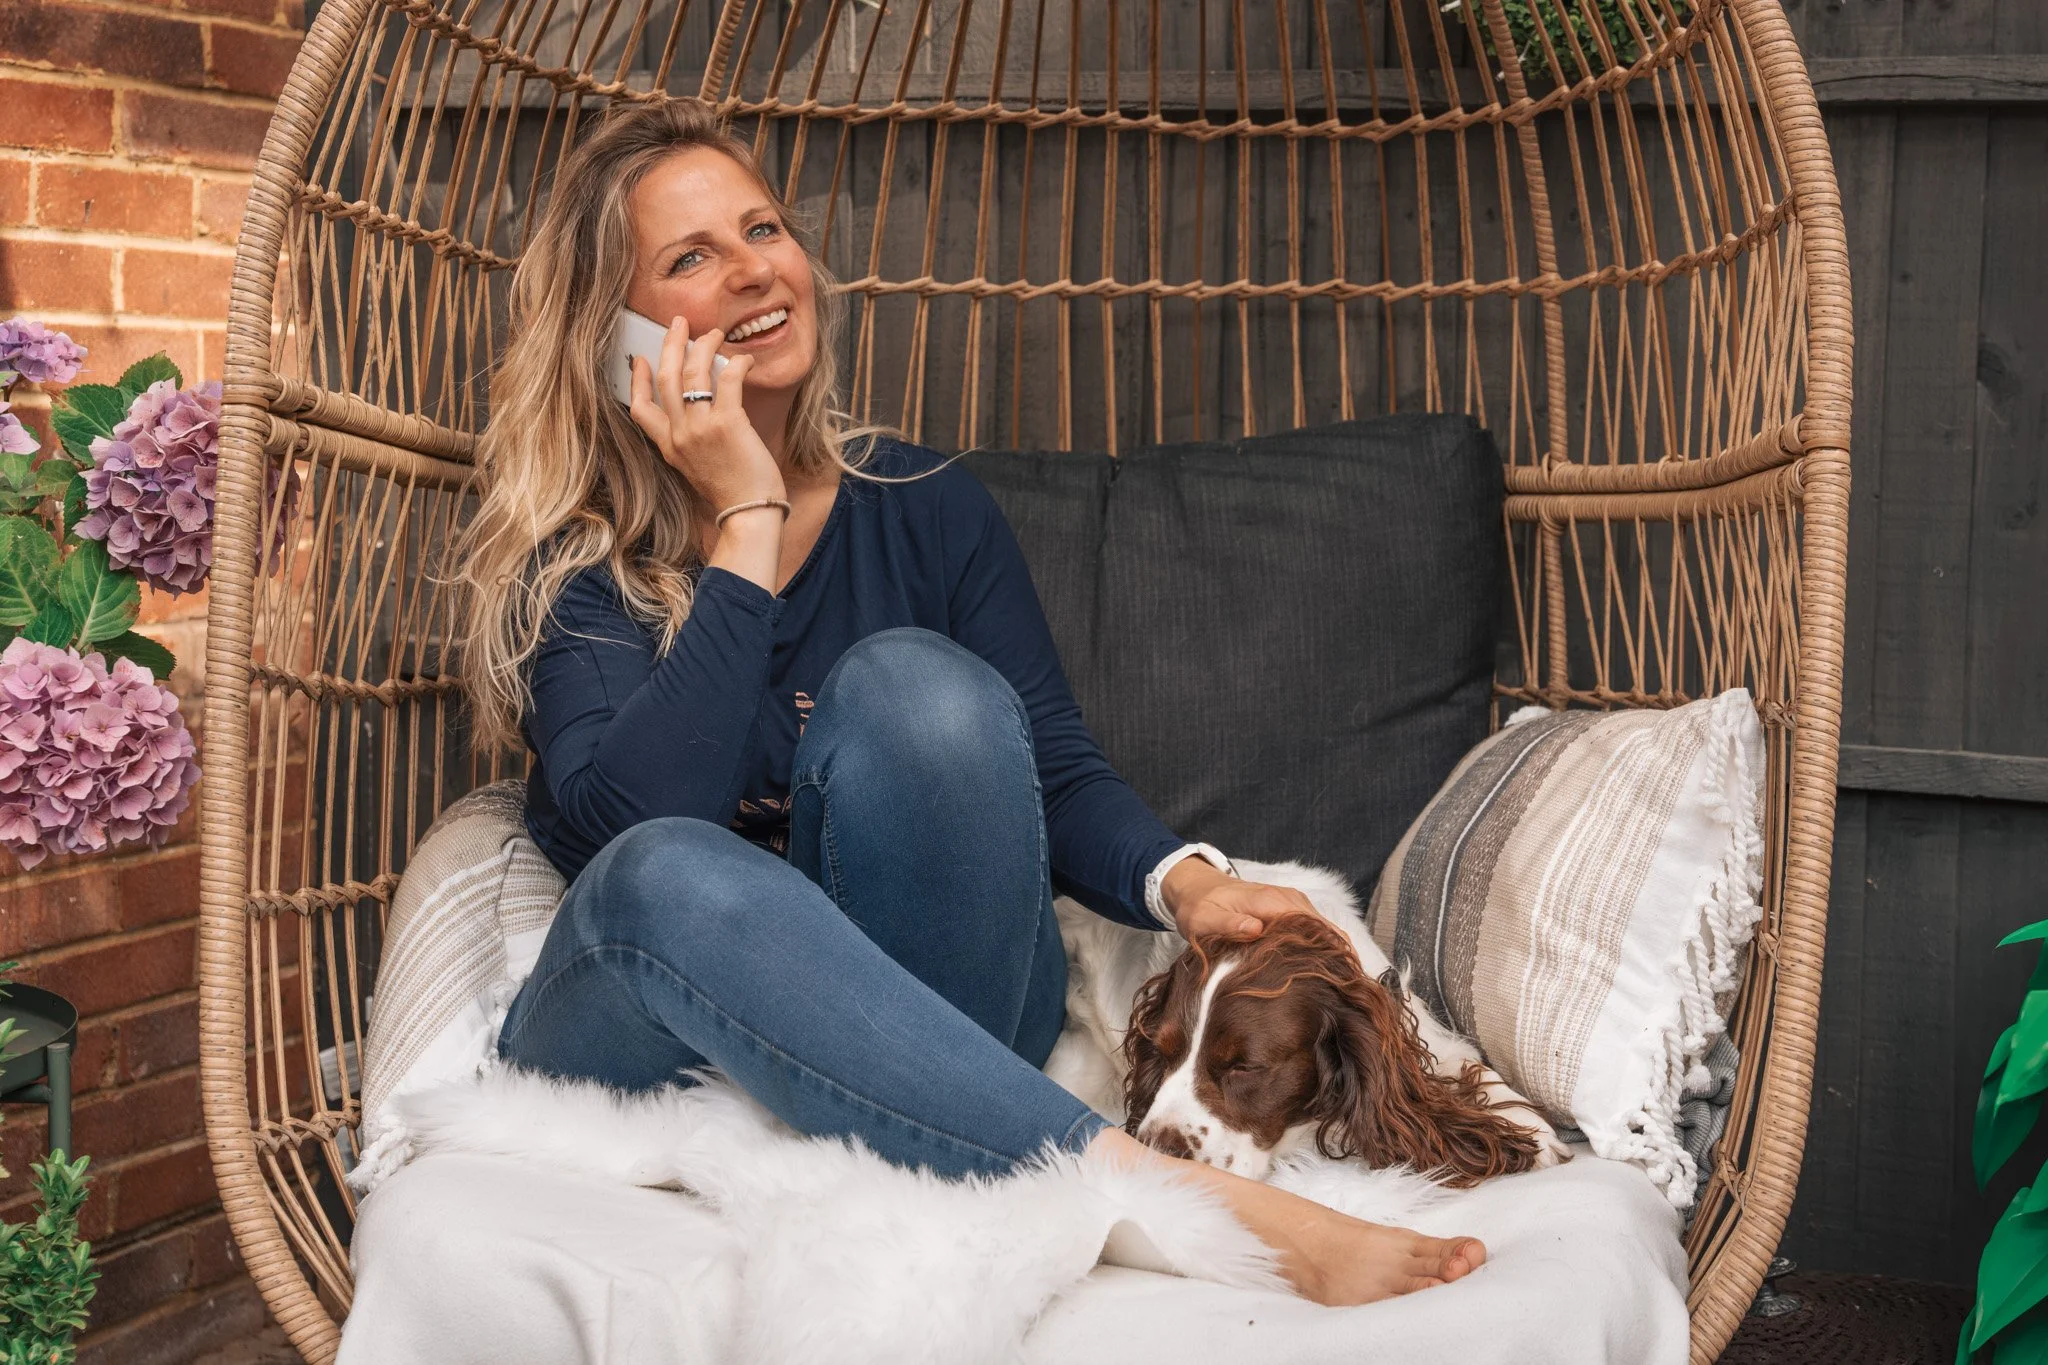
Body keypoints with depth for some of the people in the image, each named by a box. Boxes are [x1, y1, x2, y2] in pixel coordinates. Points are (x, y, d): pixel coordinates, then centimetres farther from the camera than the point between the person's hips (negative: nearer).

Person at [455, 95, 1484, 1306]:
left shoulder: (922, 506, 8)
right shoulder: (573, 569, -1)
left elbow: (1060, 773, 2)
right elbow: (625, 830, -19)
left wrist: (1180, 880, -21)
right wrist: (747, 522, -16)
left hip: (941, 1027, 1)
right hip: (662, 1046, -1)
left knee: (910, 678, -24)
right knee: (670, 877, -37)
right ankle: (1184, 1199, -44)